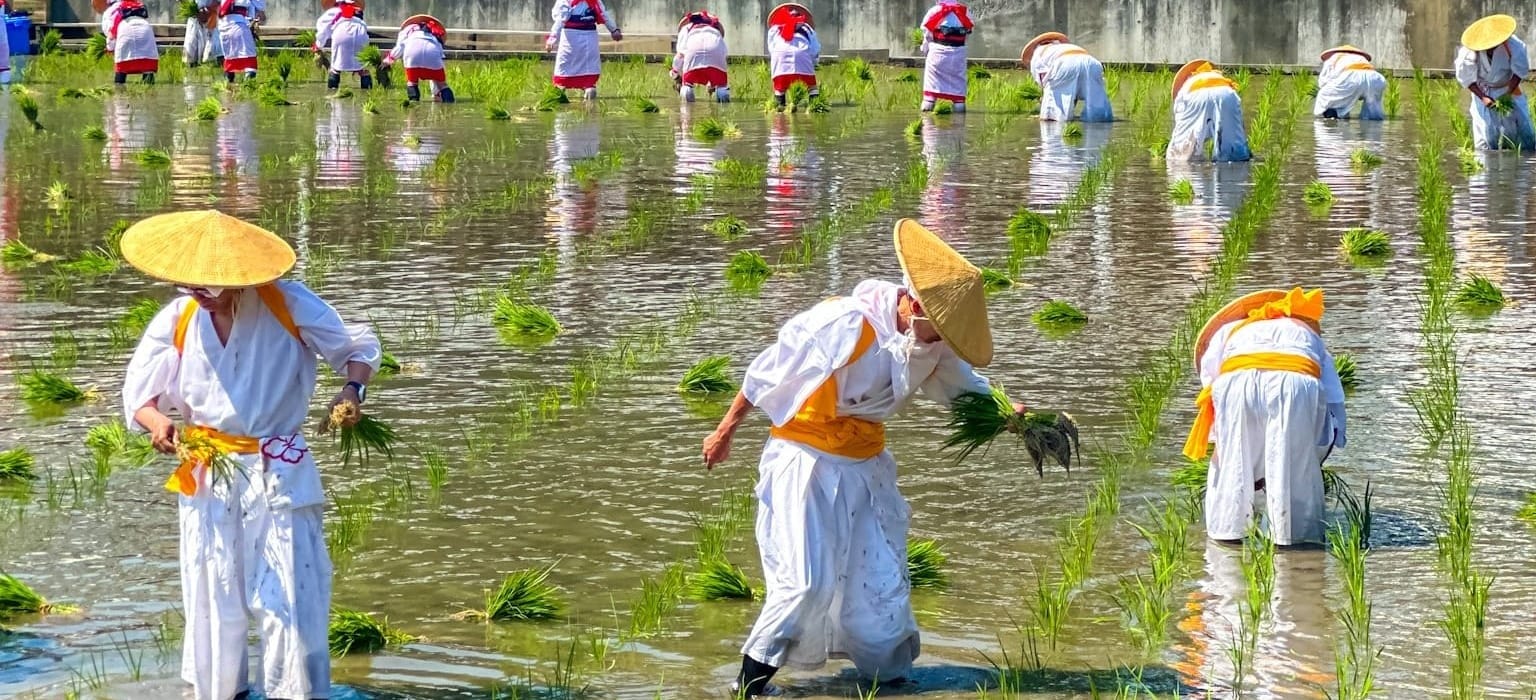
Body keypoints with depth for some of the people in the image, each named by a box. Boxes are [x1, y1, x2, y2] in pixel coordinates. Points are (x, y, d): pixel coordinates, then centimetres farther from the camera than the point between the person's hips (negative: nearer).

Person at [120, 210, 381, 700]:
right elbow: (141, 395, 5)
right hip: (208, 474, 3)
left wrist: (353, 390, -20)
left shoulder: (288, 305, -10)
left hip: (280, 474, -3)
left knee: (289, 597, -7)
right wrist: (157, 423, -18)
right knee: (213, 599, 8)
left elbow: (358, 348, 1)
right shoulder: (177, 319, -2)